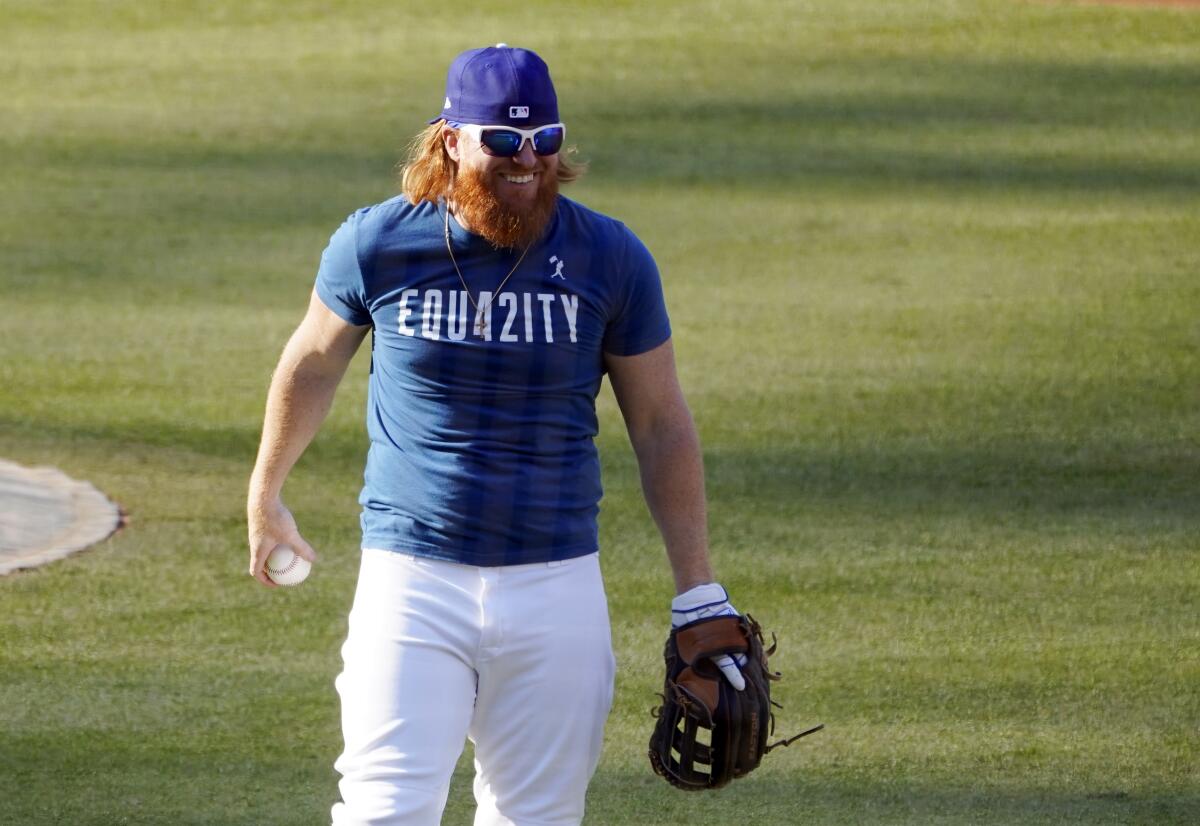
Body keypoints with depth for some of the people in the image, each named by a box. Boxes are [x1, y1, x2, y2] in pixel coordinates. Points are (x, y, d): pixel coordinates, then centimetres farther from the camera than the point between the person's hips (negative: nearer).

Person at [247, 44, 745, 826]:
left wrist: (699, 595, 6)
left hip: (557, 586, 1)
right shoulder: (378, 245, -3)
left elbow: (661, 425, 7)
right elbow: (314, 363, 17)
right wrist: (265, 496, 29)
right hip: (412, 578, -1)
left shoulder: (610, 258, -1)